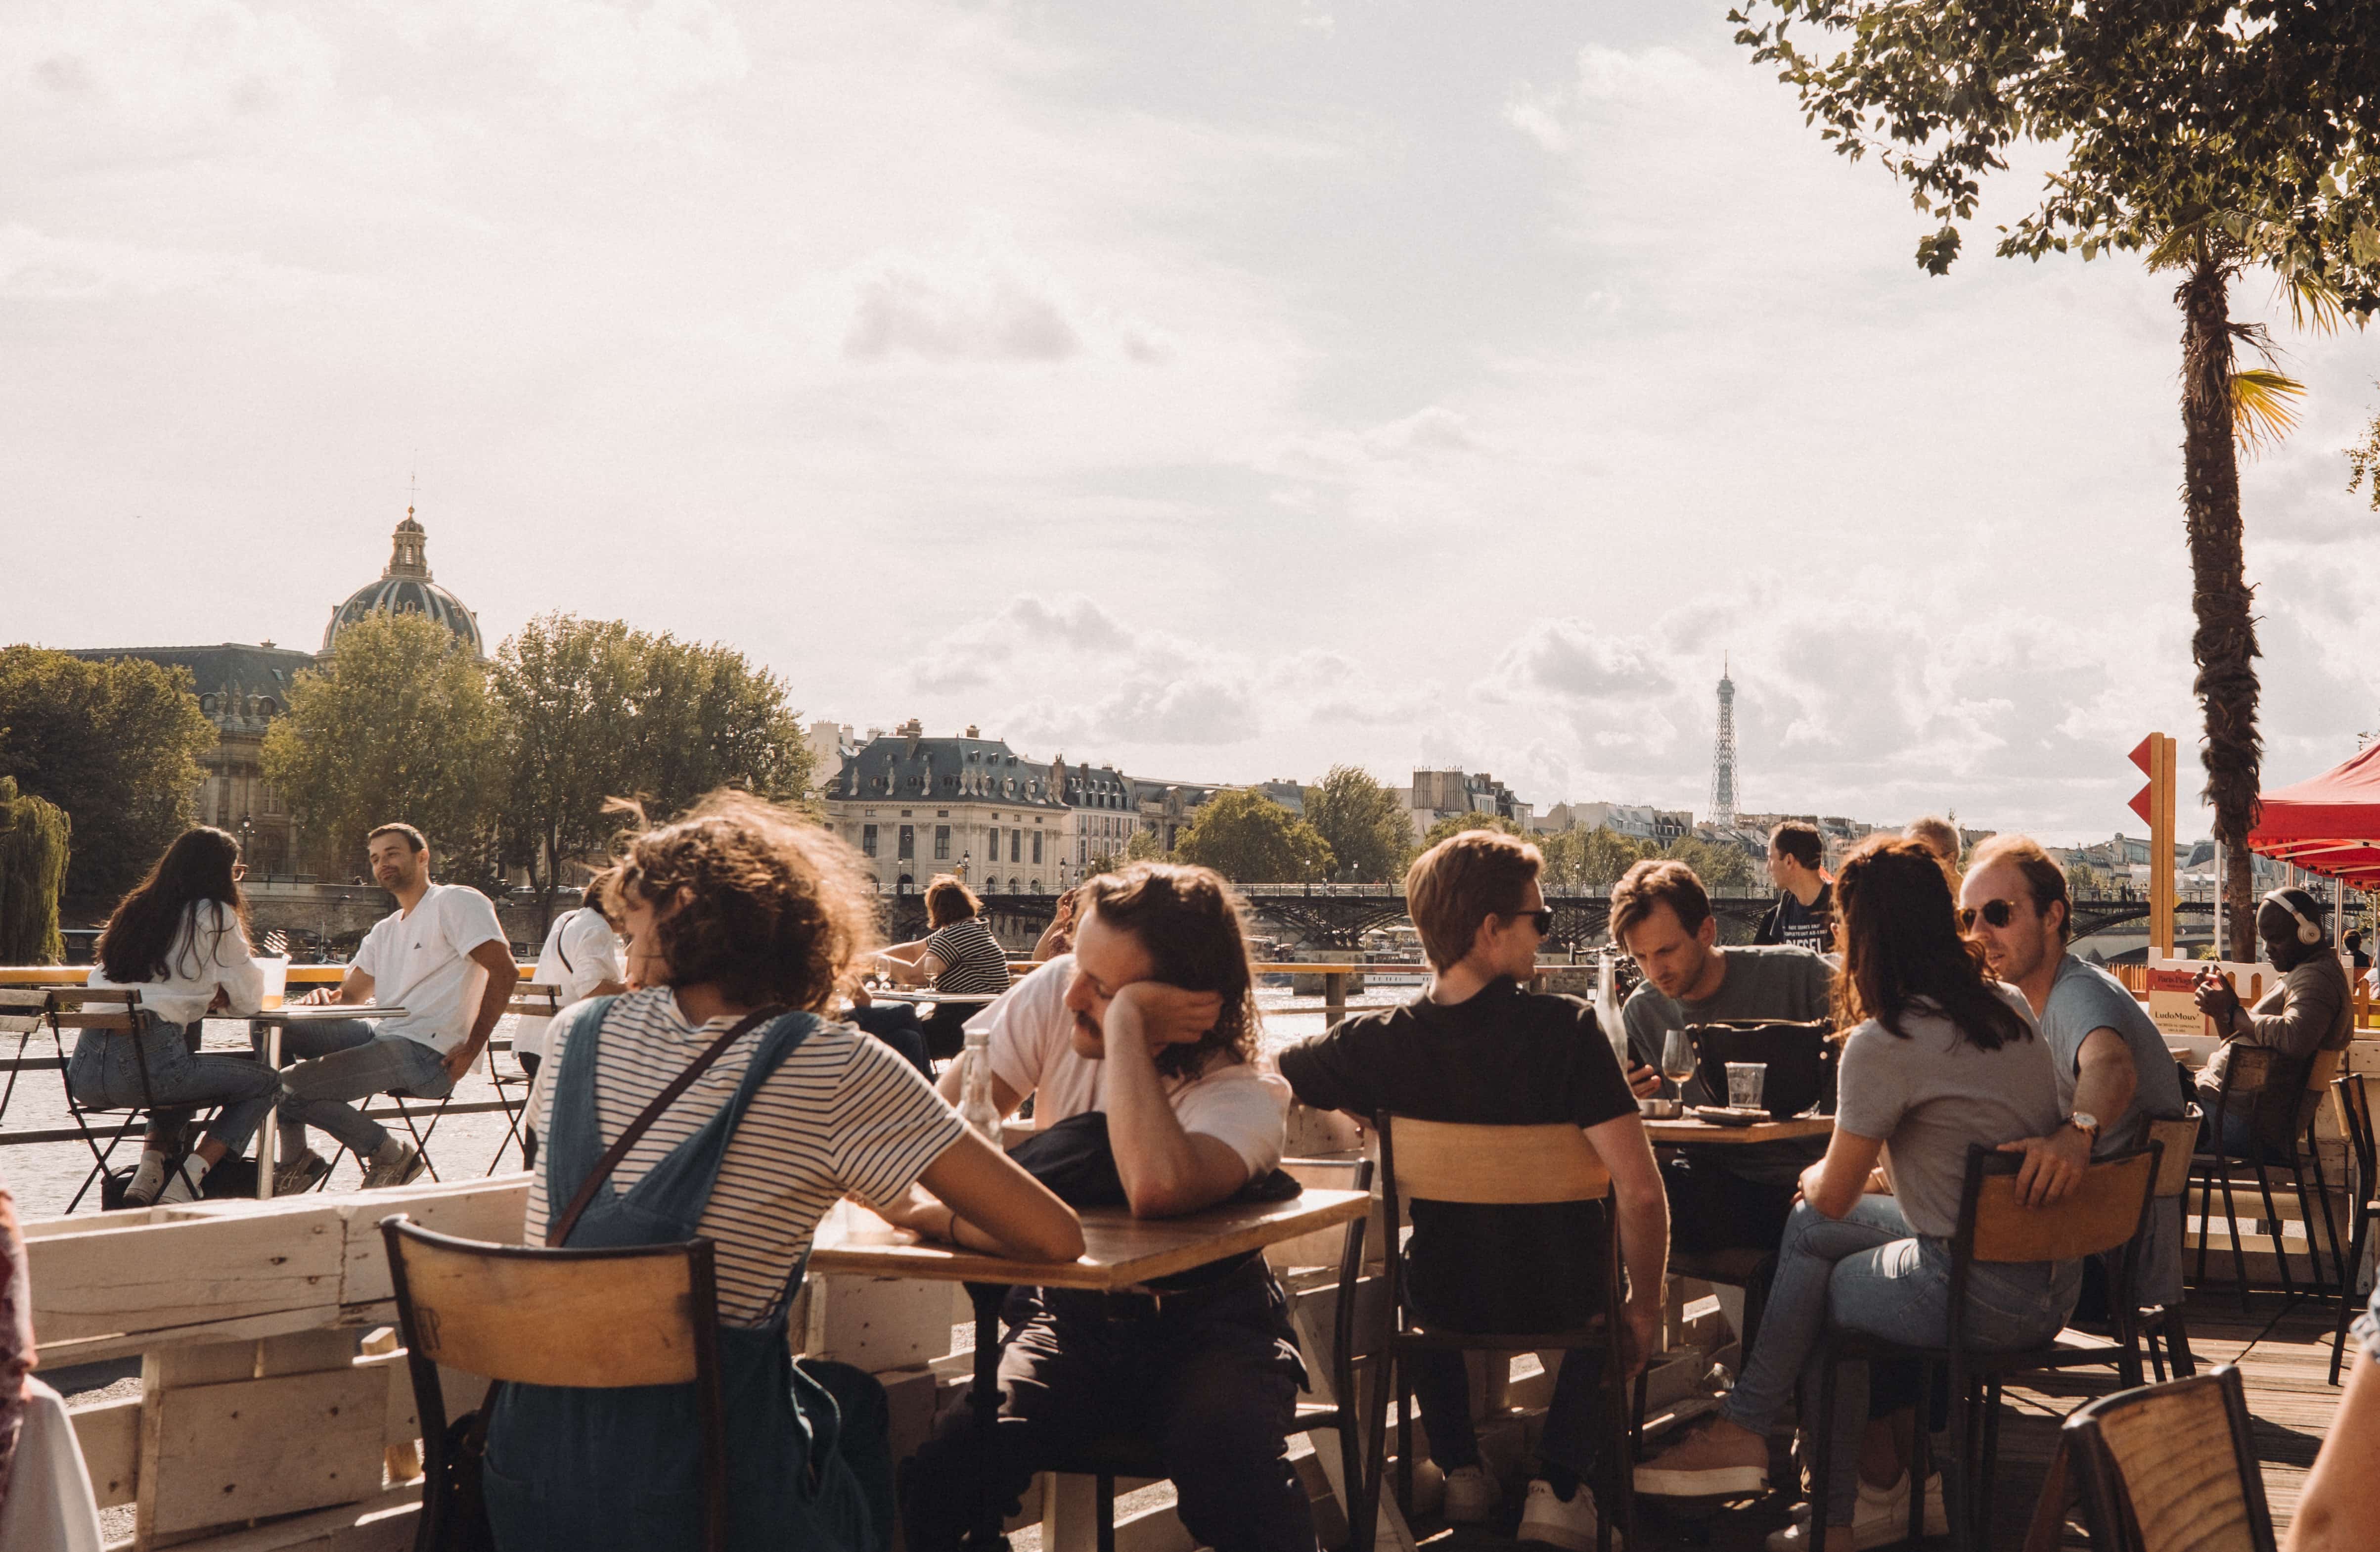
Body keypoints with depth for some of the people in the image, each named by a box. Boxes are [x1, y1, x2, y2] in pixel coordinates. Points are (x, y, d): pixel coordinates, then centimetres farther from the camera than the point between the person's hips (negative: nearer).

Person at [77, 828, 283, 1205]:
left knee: (186, 1076, 37)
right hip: (143, 1065, -7)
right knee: (266, 1083, 13)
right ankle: (182, 1189, 0)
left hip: (83, 1073, 7)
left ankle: (149, 1169, 16)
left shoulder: (135, 909, 22)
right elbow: (249, 1001, 10)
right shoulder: (216, 916, 4)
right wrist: (218, 995, 30)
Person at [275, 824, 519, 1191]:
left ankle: (391, 1155, -1)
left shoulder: (456, 902, -2)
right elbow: (352, 994, 18)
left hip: (426, 1052, -9)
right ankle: (295, 1159, 0)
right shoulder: (384, 931, 25)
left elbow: (505, 972, -13)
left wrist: (470, 1051, -17)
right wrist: (328, 997, -9)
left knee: (289, 1089, -19)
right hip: (381, 1035, 9)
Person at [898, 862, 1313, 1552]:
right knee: (940, 1482, -23)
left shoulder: (1248, 1095, -21)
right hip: (1069, 1308, 3)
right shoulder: (1056, 992, -7)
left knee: (1238, 1486, -35)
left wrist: (1124, 1018, -35)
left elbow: (1157, 1189, -44)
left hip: (1202, 1320, -3)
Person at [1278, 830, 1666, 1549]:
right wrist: (1645, 1310, -10)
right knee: (1609, 1301, 35)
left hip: (1442, 1303, 2)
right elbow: (1641, 1195, -27)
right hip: (1557, 1301, -2)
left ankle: (1461, 1472, 35)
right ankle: (1558, 1484, 21)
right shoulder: (1564, 1028, -24)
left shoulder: (1373, 1044, -17)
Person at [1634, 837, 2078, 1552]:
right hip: (2054, 1282, 8)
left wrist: (1814, 1175, 19)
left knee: (1824, 1284, 17)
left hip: (1986, 1298, -8)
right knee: (1810, 1226, 19)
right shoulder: (2009, 1006, 6)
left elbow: (1833, 1197, -5)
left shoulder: (1883, 1045, -18)